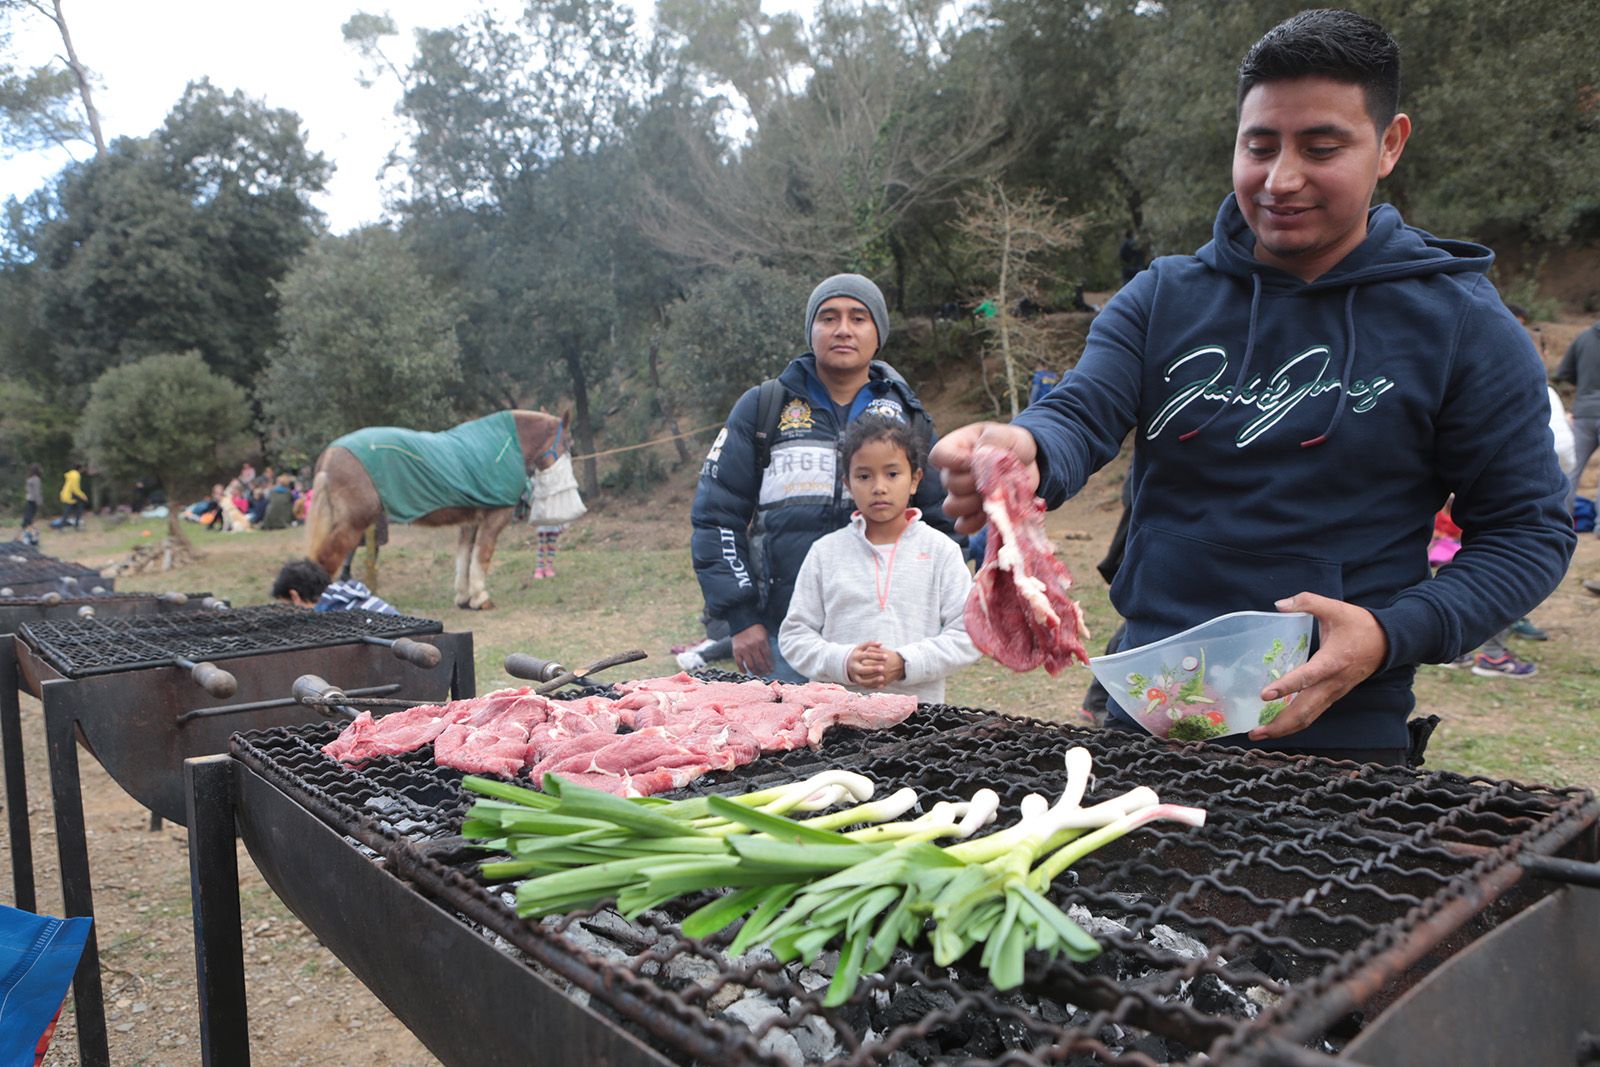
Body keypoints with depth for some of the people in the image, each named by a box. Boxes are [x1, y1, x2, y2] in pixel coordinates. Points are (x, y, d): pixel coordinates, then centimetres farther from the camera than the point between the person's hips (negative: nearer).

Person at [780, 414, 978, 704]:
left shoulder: (941, 550, 5)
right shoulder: (825, 552, 7)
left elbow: (966, 633, 1)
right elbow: (793, 635, 7)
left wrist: (906, 663, -12)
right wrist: (842, 663, -10)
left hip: (918, 706, -1)